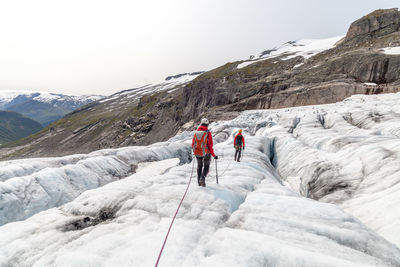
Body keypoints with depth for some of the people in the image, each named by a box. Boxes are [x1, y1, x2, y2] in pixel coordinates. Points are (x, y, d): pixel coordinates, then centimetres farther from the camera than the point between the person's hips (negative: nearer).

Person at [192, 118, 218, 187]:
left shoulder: (196, 132, -4)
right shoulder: (208, 133, -15)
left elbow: (193, 144, 4)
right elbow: (210, 146, -15)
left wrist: (194, 151, 24)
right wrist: (213, 155, -6)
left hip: (197, 153, 3)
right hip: (206, 153, -3)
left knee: (199, 166, 24)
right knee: (206, 166, 17)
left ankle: (199, 181, 25)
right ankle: (203, 178, -6)